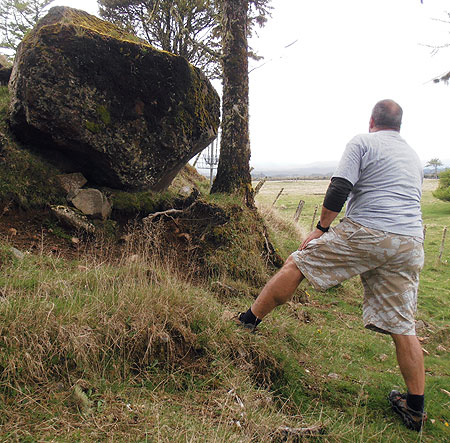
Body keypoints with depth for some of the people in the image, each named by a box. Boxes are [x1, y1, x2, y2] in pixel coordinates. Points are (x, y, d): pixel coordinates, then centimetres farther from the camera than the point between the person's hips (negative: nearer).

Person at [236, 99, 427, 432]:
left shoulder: (362, 142, 3)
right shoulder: (414, 157, 25)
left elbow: (339, 189, -9)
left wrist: (322, 228, 1)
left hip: (365, 234, -6)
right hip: (411, 246, 7)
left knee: (297, 264, 6)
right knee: (403, 326, 11)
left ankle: (249, 319, 14)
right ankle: (416, 408, 19)